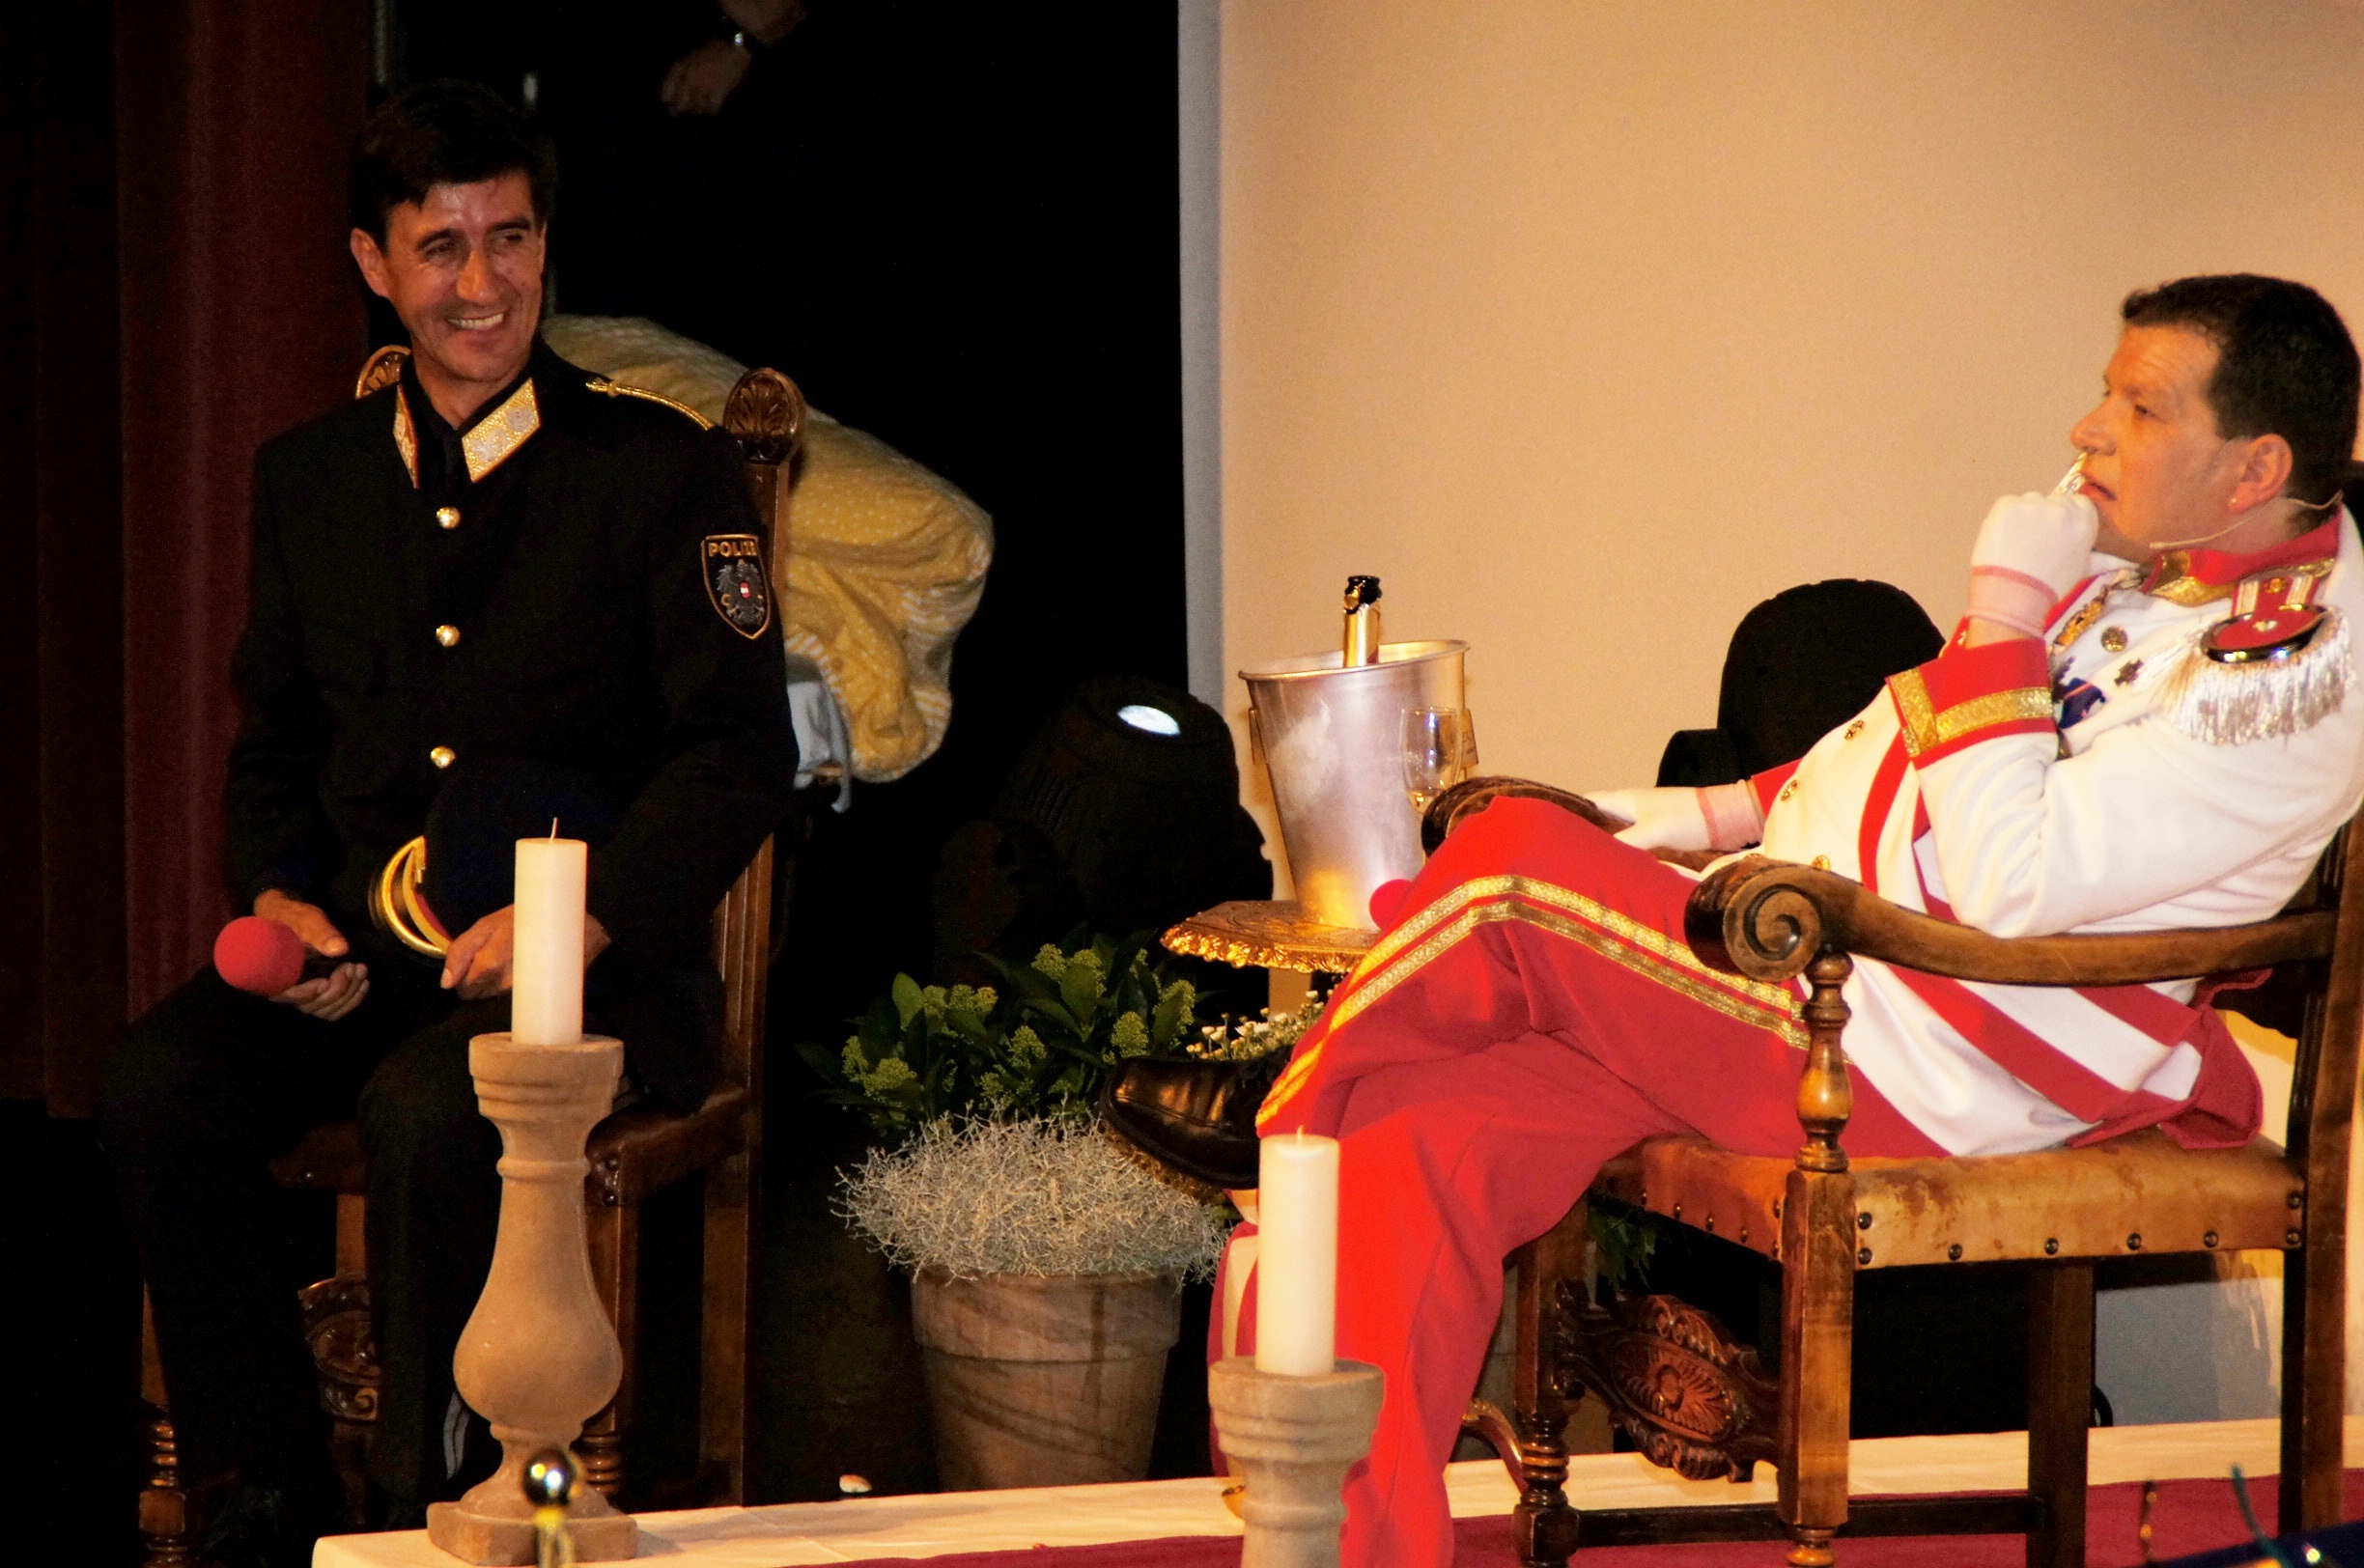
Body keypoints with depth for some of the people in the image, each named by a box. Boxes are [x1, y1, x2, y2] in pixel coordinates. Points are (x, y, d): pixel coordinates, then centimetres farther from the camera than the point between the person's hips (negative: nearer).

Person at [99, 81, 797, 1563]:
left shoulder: (664, 467, 0)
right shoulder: (309, 477, 15)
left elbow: (742, 756, -5)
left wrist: (579, 915, -20)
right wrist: (281, 898, -1)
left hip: (597, 961, -4)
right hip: (360, 944, 5)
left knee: (428, 1108, -35)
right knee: (156, 1084, -24)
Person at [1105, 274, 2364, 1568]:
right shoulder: (2134, 540, 12)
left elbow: (2007, 886, -24)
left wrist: (2000, 613, -18)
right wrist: (1716, 815, 19)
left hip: (1897, 1072, -9)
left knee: (1508, 862, -16)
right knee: (1405, 1157, -9)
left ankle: (1292, 1109, 11)